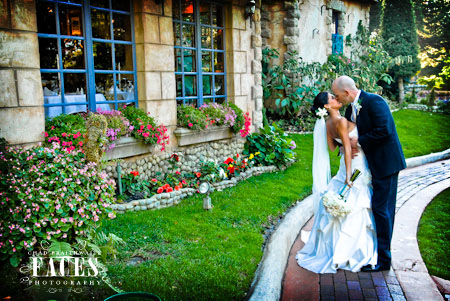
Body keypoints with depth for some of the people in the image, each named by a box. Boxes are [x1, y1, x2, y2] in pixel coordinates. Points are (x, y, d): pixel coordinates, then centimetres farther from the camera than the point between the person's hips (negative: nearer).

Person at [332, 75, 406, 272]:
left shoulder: (374, 101, -18)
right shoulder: (351, 108, 9)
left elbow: (384, 130, -27)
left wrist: (359, 141, -16)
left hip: (386, 163, -9)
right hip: (373, 164, 9)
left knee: (381, 209, -5)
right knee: (378, 208, 16)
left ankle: (383, 260, 6)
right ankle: (378, 251, 28)